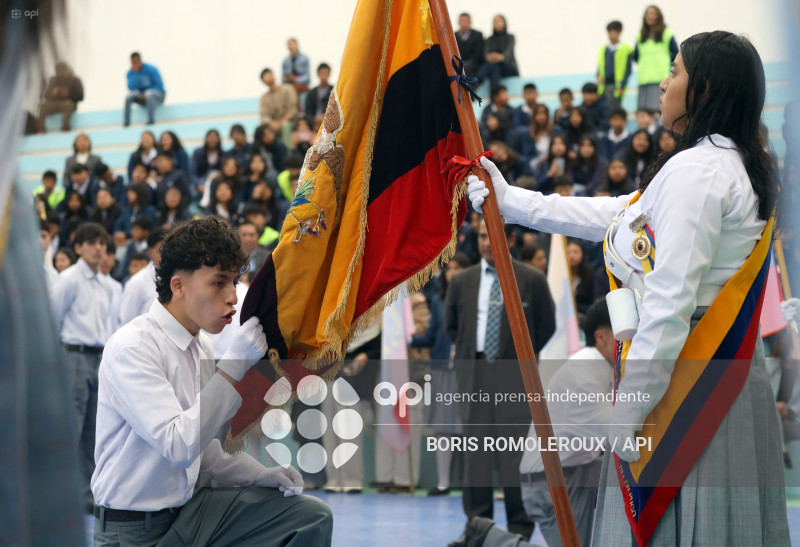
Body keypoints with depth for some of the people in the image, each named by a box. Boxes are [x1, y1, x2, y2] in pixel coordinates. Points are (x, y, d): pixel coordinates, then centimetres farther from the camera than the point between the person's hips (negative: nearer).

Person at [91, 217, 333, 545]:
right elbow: (180, 447, -25)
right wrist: (234, 366, -24)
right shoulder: (132, 347, -16)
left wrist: (259, 474, -1)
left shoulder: (201, 347, 8)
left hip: (190, 505, 7)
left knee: (313, 516, -5)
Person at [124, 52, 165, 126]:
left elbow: (159, 86, -15)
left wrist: (145, 94, -22)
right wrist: (135, 73, -22)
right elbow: (131, 88, -16)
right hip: (142, 97, 4)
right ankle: (126, 121, -25)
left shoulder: (151, 69, -14)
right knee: (129, 96, -23)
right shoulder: (130, 73, -3)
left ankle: (151, 119, -42)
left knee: (149, 94, -38)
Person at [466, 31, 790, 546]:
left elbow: (670, 302, -21)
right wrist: (509, 199, 28)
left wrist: (627, 416, -19)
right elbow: (612, 216, 23)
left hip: (689, 384, -10)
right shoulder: (737, 166, 16)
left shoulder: (695, 170, -16)